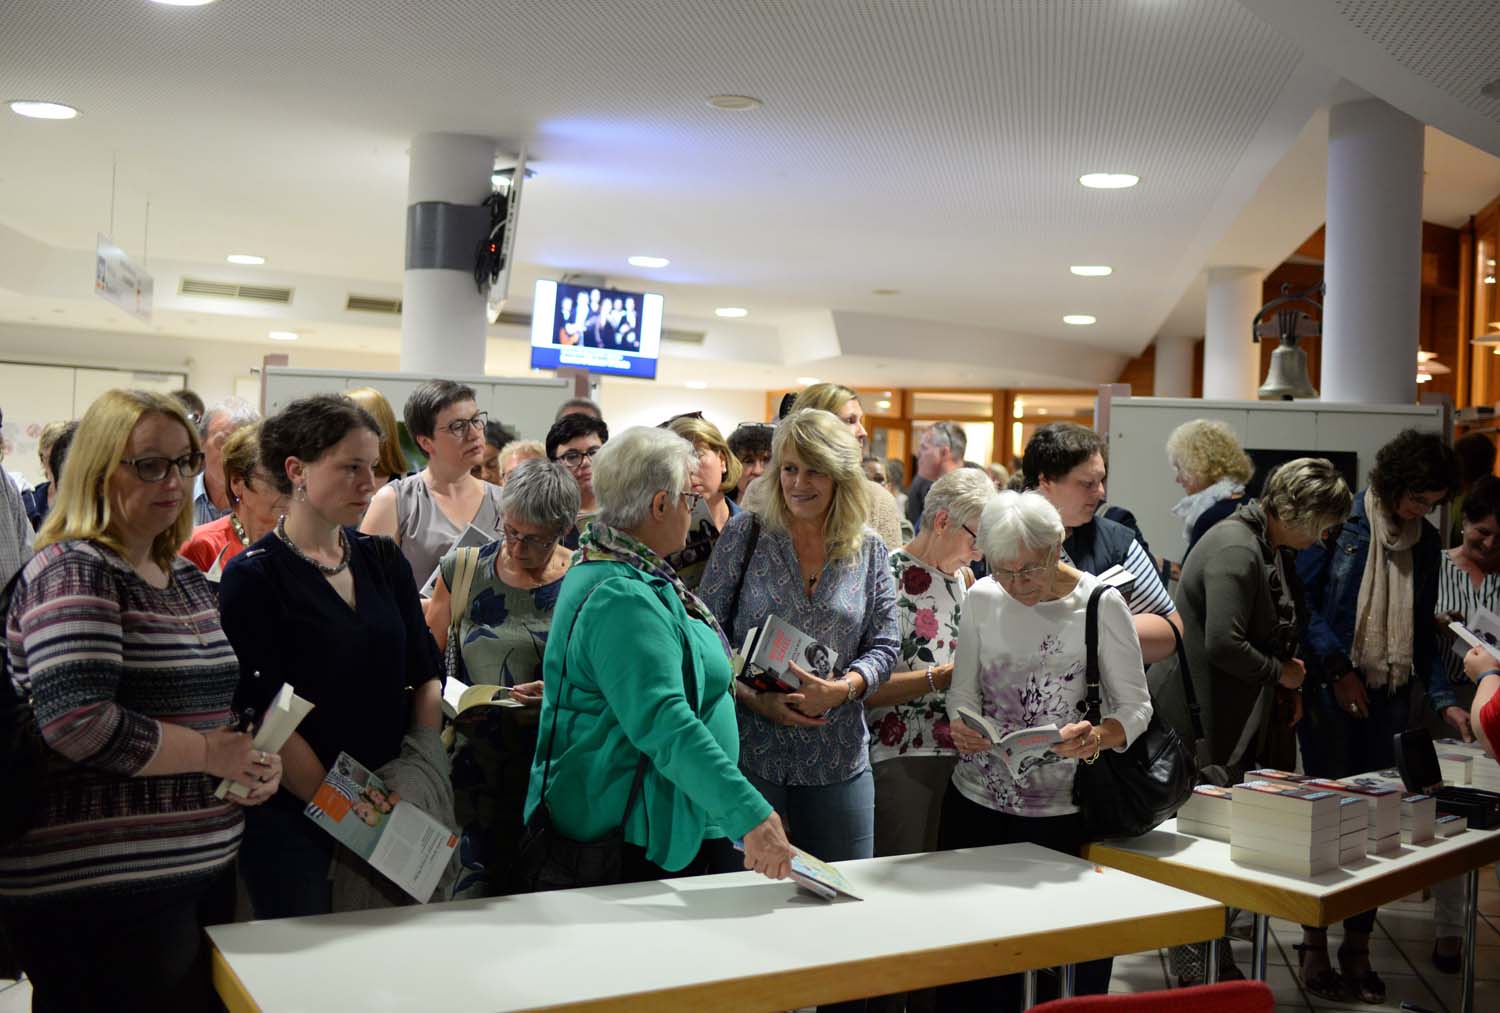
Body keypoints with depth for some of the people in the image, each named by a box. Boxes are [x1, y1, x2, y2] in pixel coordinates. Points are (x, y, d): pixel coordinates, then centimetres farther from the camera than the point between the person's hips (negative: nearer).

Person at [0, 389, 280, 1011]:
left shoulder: (188, 580, 13)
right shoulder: (73, 572, -13)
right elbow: (79, 722, -25)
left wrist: (257, 756, 3)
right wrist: (210, 752, -16)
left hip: (201, 867, 8)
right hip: (96, 893, -8)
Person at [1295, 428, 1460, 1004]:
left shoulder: (1425, 542, 11)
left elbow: (1423, 631, 15)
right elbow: (1302, 597, -8)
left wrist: (1443, 699, 4)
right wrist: (1336, 667, -14)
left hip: (1389, 698, 5)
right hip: (1330, 691, -5)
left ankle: (1358, 949, 16)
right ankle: (1314, 944, 11)